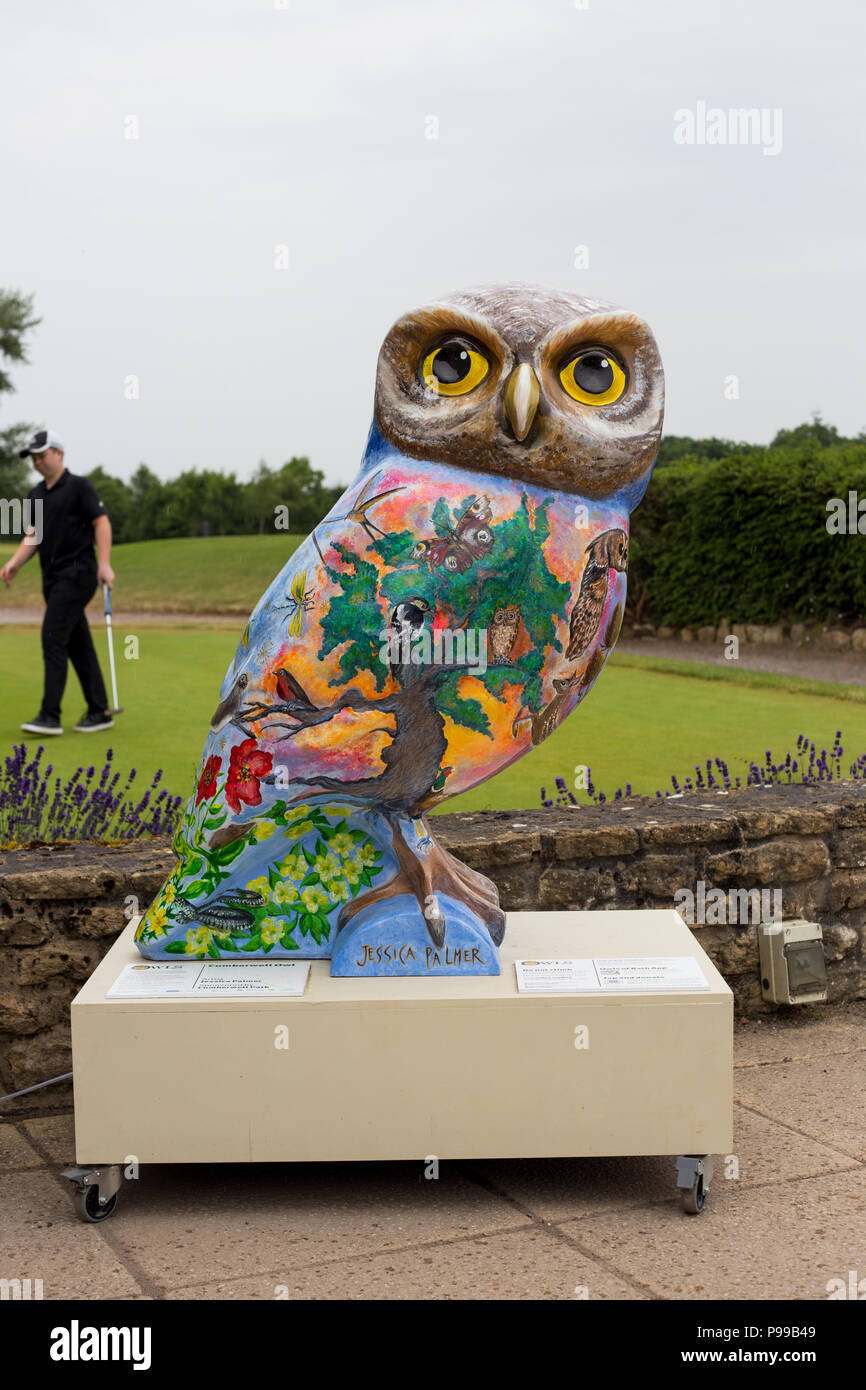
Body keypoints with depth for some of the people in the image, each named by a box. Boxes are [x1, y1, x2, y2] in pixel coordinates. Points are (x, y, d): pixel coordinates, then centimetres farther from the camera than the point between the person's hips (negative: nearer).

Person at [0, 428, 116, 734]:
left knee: (53, 637, -15)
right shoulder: (36, 494, 17)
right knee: (78, 644, 8)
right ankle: (99, 712, 13)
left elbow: (101, 522, -10)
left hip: (77, 573, -8)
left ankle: (50, 715, -15)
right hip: (52, 576, 8)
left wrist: (104, 564, -20)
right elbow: (33, 535, 15)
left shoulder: (79, 486, -5)